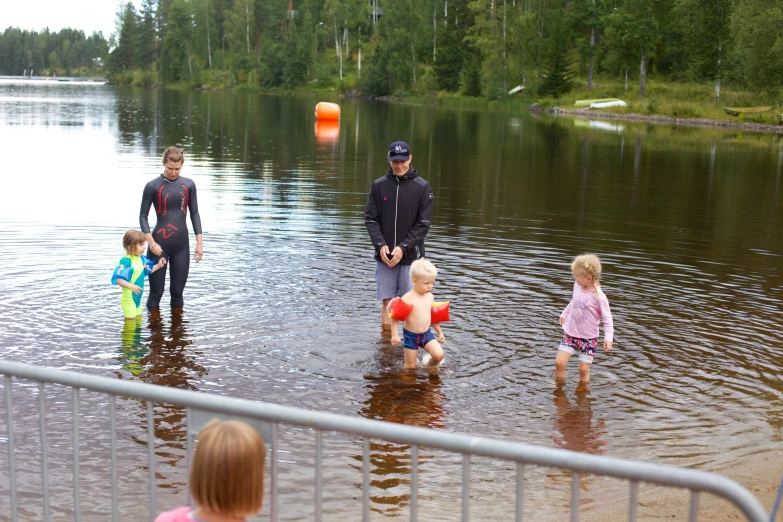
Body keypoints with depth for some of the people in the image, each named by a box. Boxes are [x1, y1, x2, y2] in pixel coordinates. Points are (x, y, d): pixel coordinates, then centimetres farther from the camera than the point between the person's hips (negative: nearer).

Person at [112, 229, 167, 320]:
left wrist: (158, 265, 6)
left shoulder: (141, 259, 4)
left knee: (138, 318, 21)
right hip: (128, 298, -9)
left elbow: (148, 270, 20)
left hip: (137, 297, 9)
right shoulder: (126, 261, -23)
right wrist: (131, 286, -39)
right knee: (131, 320, -5)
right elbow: (118, 279, -29)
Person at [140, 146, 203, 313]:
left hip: (182, 243, 3)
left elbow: (194, 214, 10)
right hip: (160, 243, -3)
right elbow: (143, 216, -2)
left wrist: (199, 243, 4)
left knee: (178, 290, 9)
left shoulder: (189, 185, 5)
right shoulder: (153, 186, -4)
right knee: (156, 290, 2)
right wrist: (151, 242, -14)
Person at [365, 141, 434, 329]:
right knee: (387, 302, 6)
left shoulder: (422, 187, -3)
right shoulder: (379, 185, 4)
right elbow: (370, 219, 3)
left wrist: (403, 248, -14)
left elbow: (423, 224, -6)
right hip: (384, 256, 2)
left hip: (410, 256, -2)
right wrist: (380, 245, -12)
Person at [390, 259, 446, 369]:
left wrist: (440, 332, 21)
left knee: (439, 355, -12)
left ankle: (429, 366, 18)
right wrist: (394, 335, -20)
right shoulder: (408, 298, -17)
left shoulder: (430, 297, 2)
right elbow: (395, 317, -14)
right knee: (410, 366, 4)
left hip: (426, 334, 5)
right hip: (411, 336, -4)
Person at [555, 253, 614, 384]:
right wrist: (564, 314, 28)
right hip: (570, 334, 4)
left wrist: (608, 338, -21)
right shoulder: (577, 286, -4)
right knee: (559, 362, -4)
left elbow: (607, 319, -13)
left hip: (588, 338, -4)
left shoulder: (598, 296, -21)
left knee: (584, 369, -1)